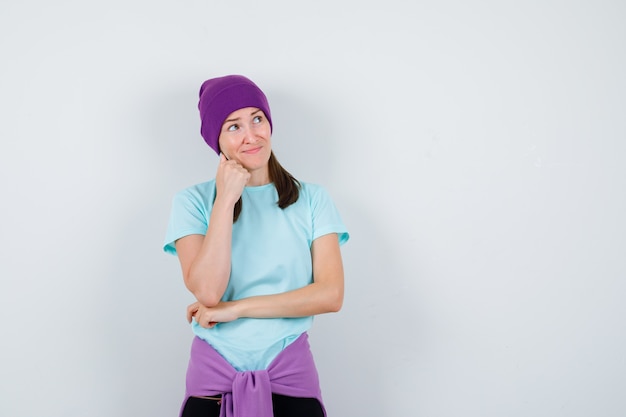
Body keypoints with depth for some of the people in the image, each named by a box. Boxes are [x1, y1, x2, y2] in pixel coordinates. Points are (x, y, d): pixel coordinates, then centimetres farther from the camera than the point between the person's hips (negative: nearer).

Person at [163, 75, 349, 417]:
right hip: (214, 375, 0)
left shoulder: (311, 199, 1)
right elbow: (207, 292, -15)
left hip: (290, 373, 1)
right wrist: (226, 199, -15)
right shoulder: (192, 201, -2)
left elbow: (331, 295, -8)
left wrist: (236, 308, -12)